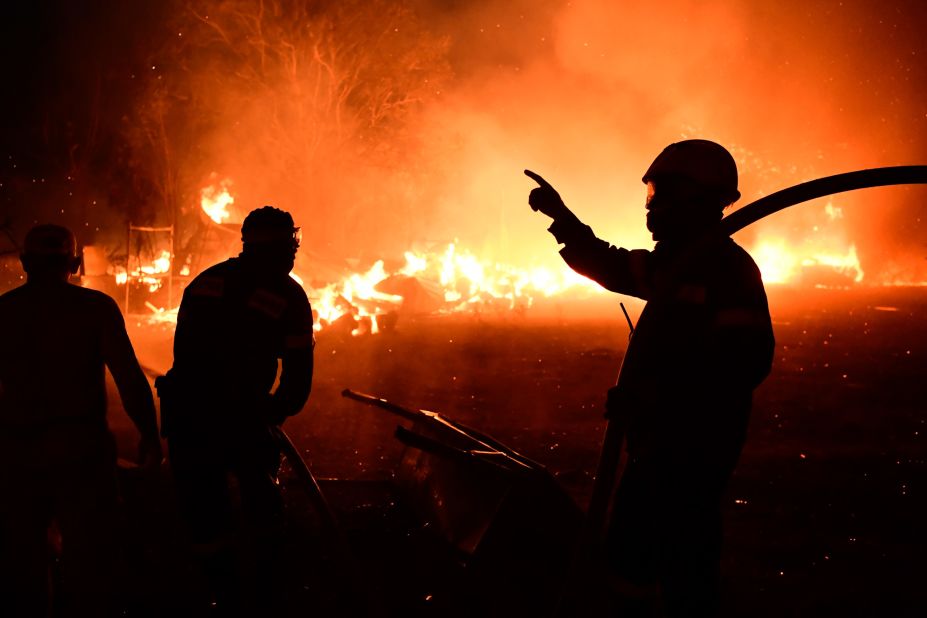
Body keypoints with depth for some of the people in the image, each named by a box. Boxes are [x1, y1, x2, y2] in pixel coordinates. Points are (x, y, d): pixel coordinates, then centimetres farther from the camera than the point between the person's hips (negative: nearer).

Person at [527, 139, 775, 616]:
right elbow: (611, 266, 27)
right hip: (659, 446, 10)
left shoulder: (726, 266, -18)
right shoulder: (680, 261, 12)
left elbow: (743, 362, -28)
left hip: (691, 452, -10)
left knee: (684, 576, -4)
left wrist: (649, 399, -27)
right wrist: (560, 216, 20)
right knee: (628, 552, 21)